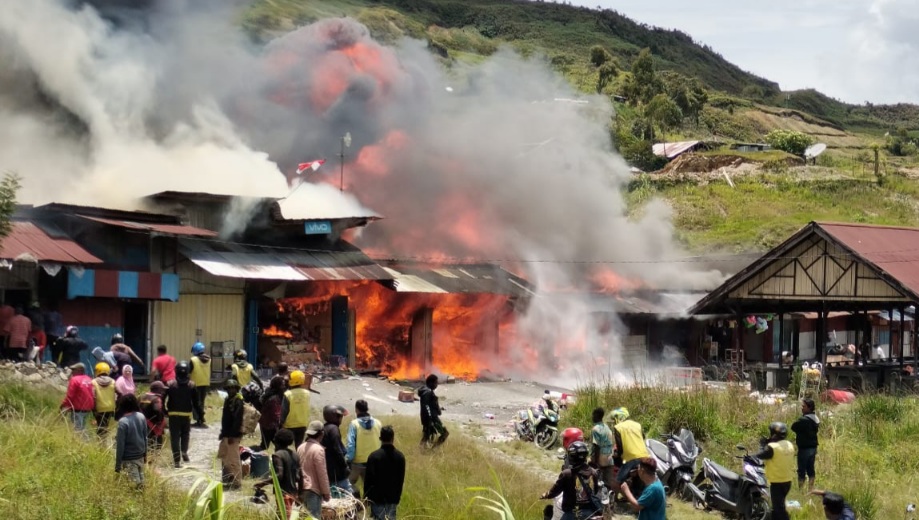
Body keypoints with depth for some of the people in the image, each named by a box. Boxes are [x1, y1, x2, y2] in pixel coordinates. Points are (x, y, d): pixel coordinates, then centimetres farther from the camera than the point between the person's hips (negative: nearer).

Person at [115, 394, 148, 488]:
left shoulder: (123, 422, -21)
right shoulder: (142, 417, -3)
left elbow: (120, 445, -17)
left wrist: (118, 464, -10)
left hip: (129, 459, -6)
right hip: (140, 456, 6)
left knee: (135, 483, 1)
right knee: (141, 481, 16)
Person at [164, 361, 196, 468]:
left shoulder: (170, 385, -5)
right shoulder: (191, 385, -3)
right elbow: (195, 401, -3)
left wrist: (165, 411, 5)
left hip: (173, 415, -1)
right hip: (186, 415, 1)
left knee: (175, 437, 3)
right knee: (185, 434, 22)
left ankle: (177, 460, -1)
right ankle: (184, 451, 0)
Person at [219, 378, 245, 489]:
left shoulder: (238, 402, -14)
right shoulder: (228, 400, 15)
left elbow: (237, 420, -21)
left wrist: (232, 435, -24)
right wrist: (223, 432, 20)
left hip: (233, 435, -10)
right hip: (226, 434, 10)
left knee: (234, 459, -7)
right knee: (222, 455, 17)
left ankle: (237, 482, -1)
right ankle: (228, 478, 27)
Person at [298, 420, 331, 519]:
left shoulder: (300, 448, 7)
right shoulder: (318, 449, -15)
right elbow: (322, 474, -14)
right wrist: (326, 492, -7)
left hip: (302, 489, 8)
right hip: (313, 489, -8)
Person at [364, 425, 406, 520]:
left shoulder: (374, 456, -13)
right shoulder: (400, 456, 0)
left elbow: (368, 479, -10)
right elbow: (401, 480, 6)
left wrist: (366, 496, 1)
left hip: (377, 498, -4)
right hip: (393, 498, 4)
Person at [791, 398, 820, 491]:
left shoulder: (803, 420, -22)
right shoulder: (815, 419, 7)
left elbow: (793, 427, -15)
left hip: (804, 448, -8)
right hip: (813, 447, 8)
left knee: (801, 470, -1)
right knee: (810, 469, 14)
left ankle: (801, 489, 1)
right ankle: (811, 488, 18)